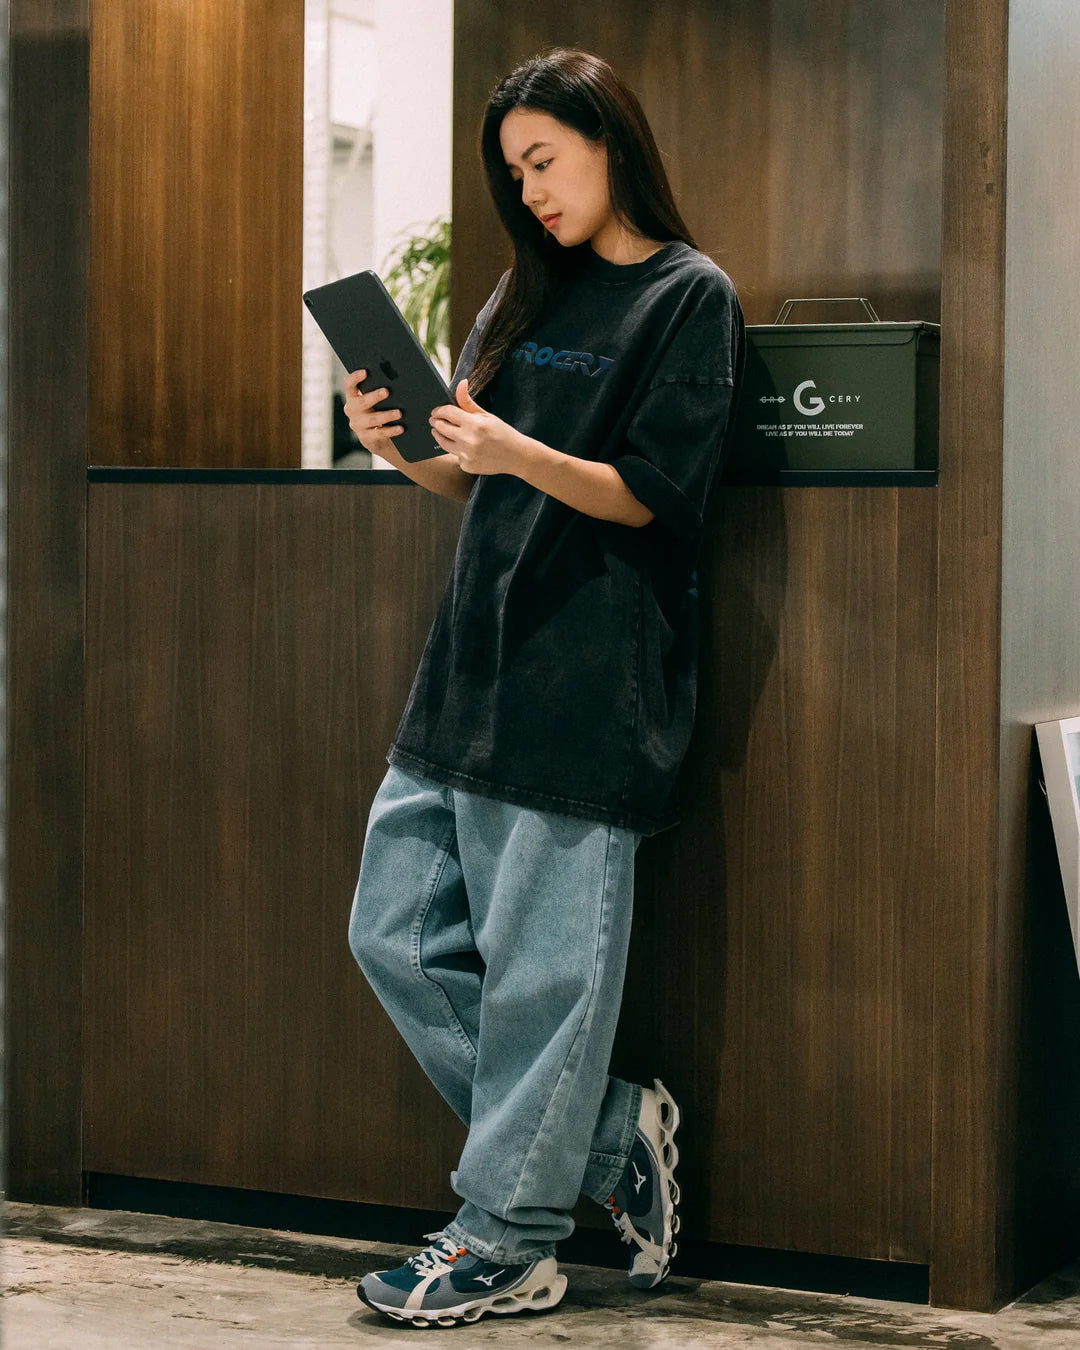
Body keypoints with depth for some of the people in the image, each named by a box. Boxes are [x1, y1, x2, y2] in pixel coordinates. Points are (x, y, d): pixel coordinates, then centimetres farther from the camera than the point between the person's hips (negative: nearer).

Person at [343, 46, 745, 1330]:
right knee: (397, 933, 6)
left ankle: (507, 1241, 8)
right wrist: (401, 443, -2)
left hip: (588, 679, -8)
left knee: (544, 962, -3)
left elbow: (653, 494, -10)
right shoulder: (528, 294, 19)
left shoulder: (691, 296, -2)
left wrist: (520, 454, -24)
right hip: (470, 663, 8)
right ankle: (611, 1135, 18)